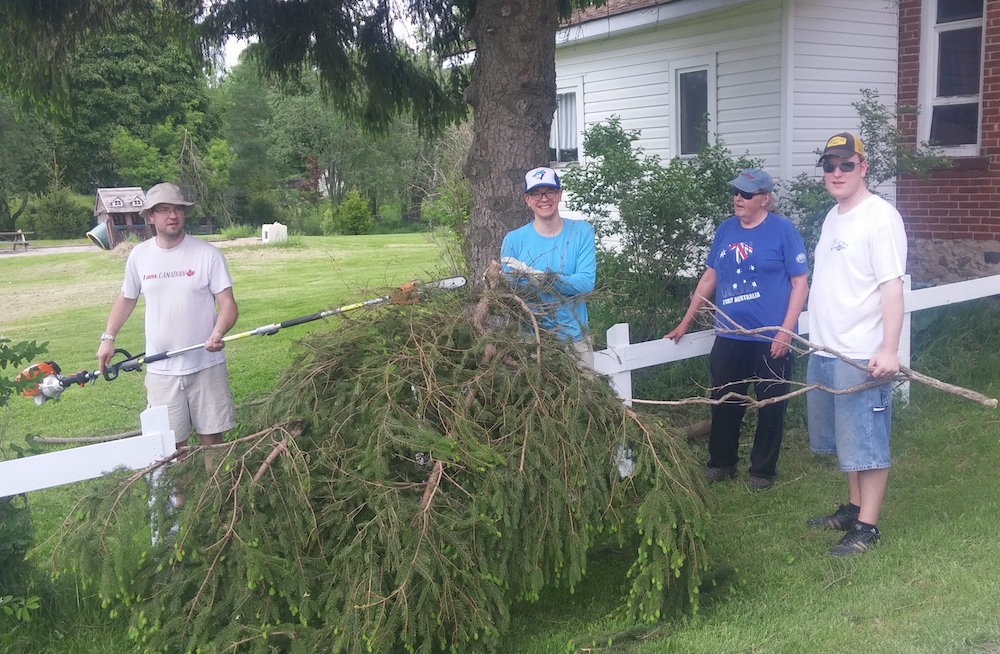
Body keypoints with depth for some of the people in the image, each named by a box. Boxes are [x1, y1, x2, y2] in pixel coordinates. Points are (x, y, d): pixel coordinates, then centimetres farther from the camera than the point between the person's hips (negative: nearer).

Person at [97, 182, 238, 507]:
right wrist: (108, 337, 10)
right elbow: (127, 298, 17)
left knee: (212, 436, 5)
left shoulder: (207, 253, -8)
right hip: (161, 368, 2)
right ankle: (177, 500, 25)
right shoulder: (139, 255, 2)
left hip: (206, 364, -2)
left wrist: (218, 333, -28)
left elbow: (228, 304, -10)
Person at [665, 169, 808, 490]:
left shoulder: (783, 230, -7)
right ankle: (722, 462, 30)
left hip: (771, 339, -4)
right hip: (729, 336, 5)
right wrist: (686, 322, 16)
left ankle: (762, 469, 23)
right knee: (723, 402, 12)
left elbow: (800, 282, -8)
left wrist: (785, 331, -15)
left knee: (770, 406, 7)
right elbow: (710, 277, 16)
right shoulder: (726, 229, 8)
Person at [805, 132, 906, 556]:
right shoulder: (833, 217, 14)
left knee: (866, 443, 0)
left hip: (862, 356, -8)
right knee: (846, 440, 18)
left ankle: (867, 526, 10)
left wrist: (889, 349, -25)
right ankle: (853, 508, 32)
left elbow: (892, 286, -18)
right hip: (824, 351, 9)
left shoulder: (880, 217, -12)